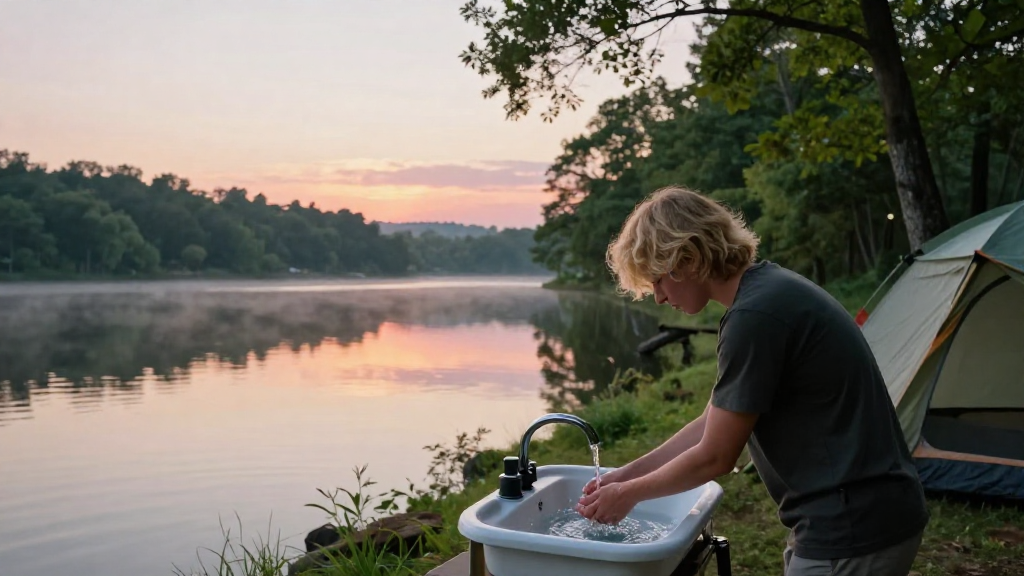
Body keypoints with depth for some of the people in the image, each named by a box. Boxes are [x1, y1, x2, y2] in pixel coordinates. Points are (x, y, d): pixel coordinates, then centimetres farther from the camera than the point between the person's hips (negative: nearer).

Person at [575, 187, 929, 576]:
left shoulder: (755, 314, -23)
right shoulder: (769, 290, 7)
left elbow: (714, 457, -16)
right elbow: (713, 423, 12)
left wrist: (628, 494, -2)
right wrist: (627, 473, 11)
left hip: (853, 530, -9)